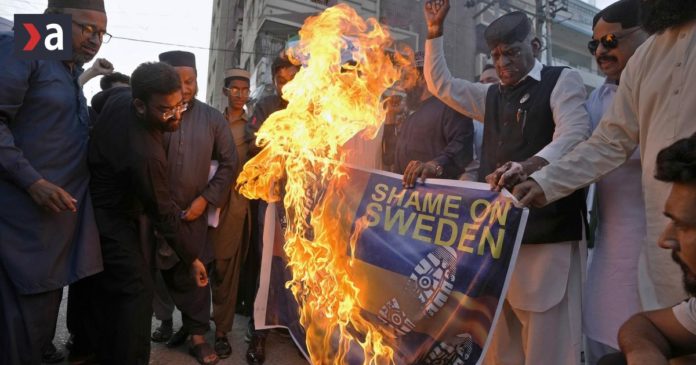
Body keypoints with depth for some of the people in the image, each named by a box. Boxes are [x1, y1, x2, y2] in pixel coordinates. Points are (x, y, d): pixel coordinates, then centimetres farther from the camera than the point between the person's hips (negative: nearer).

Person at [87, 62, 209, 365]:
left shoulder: (121, 96, -11)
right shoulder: (144, 154, -35)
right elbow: (164, 214, -25)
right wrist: (192, 258, -12)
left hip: (97, 207, 9)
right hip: (116, 223, -9)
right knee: (135, 294, -2)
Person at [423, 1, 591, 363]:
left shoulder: (563, 80, 1)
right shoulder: (492, 95, 20)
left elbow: (573, 134, -16)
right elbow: (440, 84, 22)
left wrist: (523, 169, -34)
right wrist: (435, 29, 12)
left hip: (546, 230, -6)